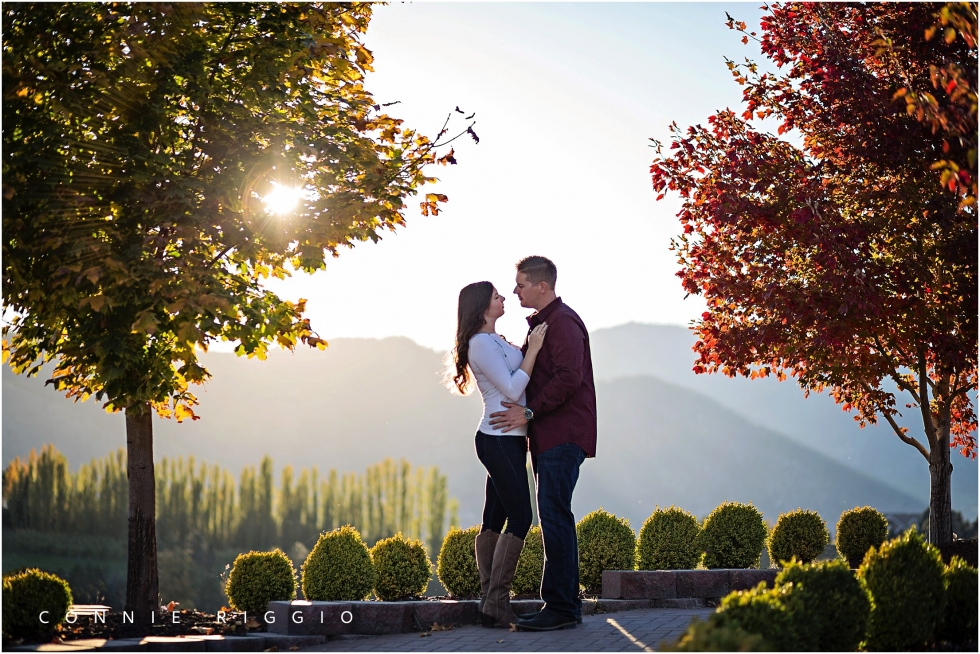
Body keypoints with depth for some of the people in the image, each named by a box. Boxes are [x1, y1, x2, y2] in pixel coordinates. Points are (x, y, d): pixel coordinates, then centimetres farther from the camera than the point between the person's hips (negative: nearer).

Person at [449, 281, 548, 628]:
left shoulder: (495, 341, 18)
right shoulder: (481, 343, -13)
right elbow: (512, 388, -17)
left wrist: (531, 342, 13)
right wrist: (532, 349, -16)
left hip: (506, 440, 10)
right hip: (500, 440, -10)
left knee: (494, 520, 7)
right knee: (520, 517, -11)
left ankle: (491, 603, 9)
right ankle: (496, 603, -11)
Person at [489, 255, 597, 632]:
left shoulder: (563, 322, -12)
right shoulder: (541, 322, 21)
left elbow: (569, 377, -22)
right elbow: (527, 367, 25)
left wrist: (529, 412, -19)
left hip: (563, 435, -10)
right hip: (548, 436, 10)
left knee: (554, 516, -11)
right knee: (555, 518, 10)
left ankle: (560, 607, -10)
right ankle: (566, 604, 14)